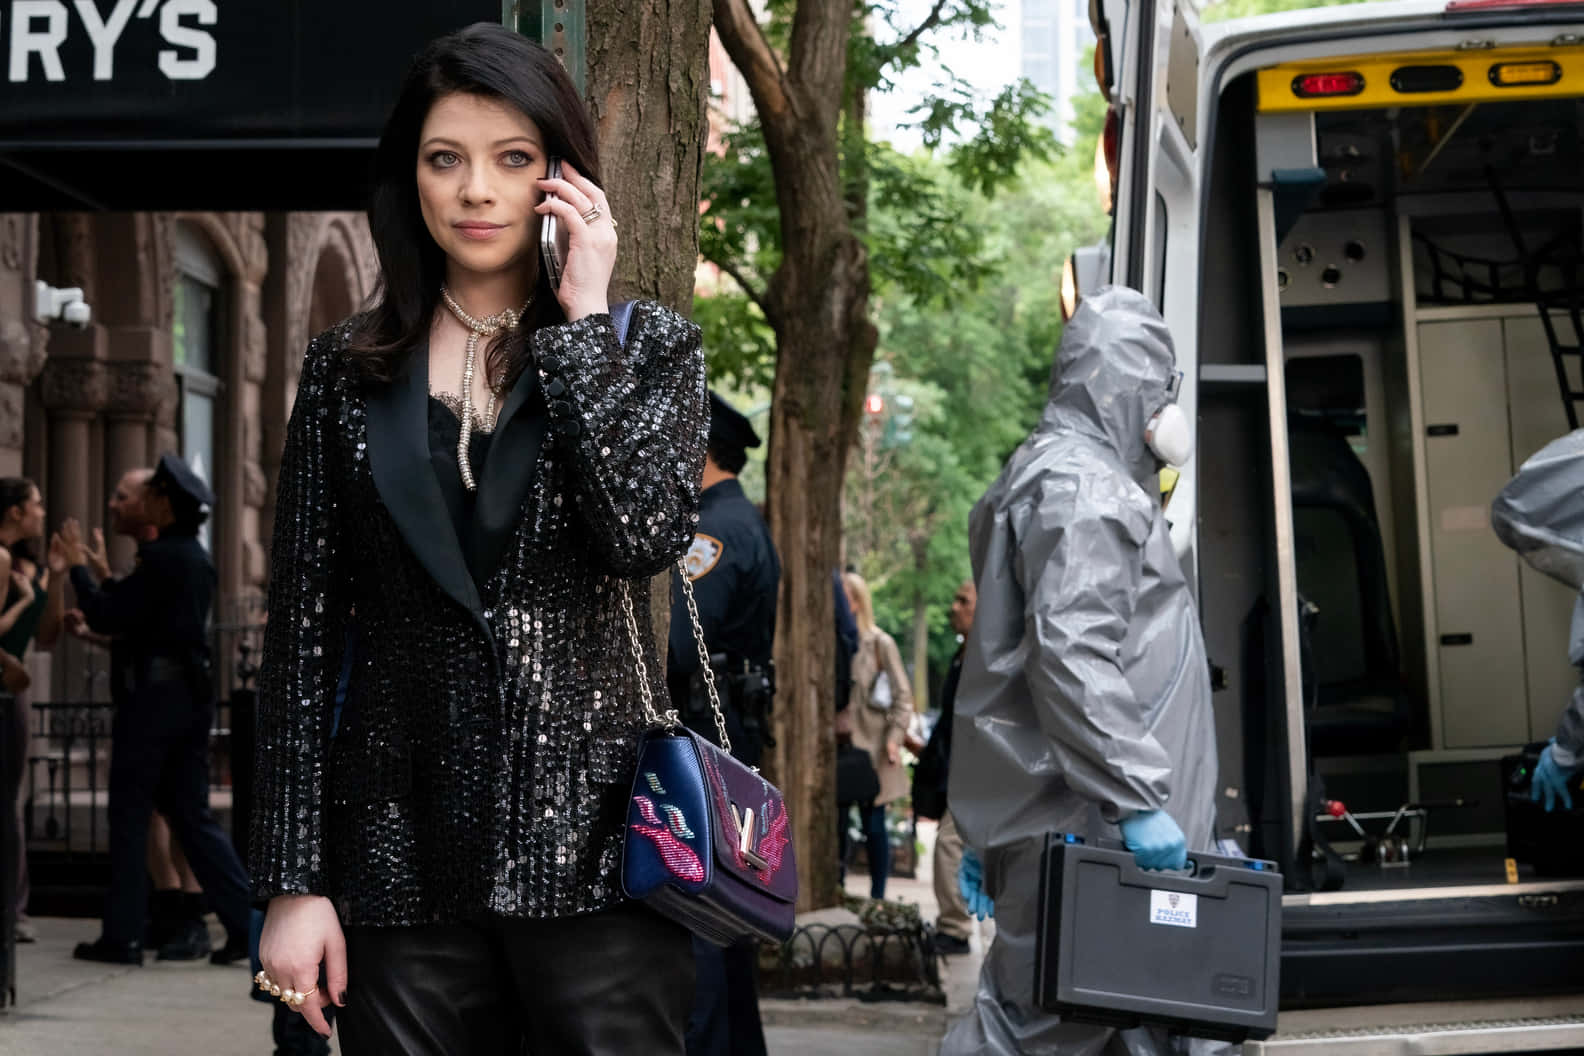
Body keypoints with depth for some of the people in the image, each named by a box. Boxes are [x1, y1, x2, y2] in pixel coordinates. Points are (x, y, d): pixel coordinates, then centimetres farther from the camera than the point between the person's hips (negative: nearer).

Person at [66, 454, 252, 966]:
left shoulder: (161, 557, -14)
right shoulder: (198, 558, 14)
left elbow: (105, 617, -15)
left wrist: (79, 565, -3)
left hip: (155, 693, -8)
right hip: (192, 693, 8)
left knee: (129, 815, 0)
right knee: (192, 814, 10)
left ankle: (122, 936, 3)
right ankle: (246, 922, 2)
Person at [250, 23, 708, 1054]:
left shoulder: (649, 344, 5)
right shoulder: (348, 371, 7)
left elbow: (646, 533, -15)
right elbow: (304, 632, 5)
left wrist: (582, 316, -9)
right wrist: (293, 878, 1)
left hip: (590, 848, -1)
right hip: (401, 857, 1)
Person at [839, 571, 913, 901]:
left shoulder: (880, 644, -3)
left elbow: (902, 696, -2)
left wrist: (894, 737, -12)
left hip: (870, 748, -3)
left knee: (874, 827, 3)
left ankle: (877, 898, 12)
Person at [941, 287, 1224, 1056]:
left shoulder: (1073, 476, 23)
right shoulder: (1081, 489, -11)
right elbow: (1072, 656, -24)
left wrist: (988, 831, 26)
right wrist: (1137, 799, -24)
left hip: (1077, 821, 11)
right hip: (1078, 822, -11)